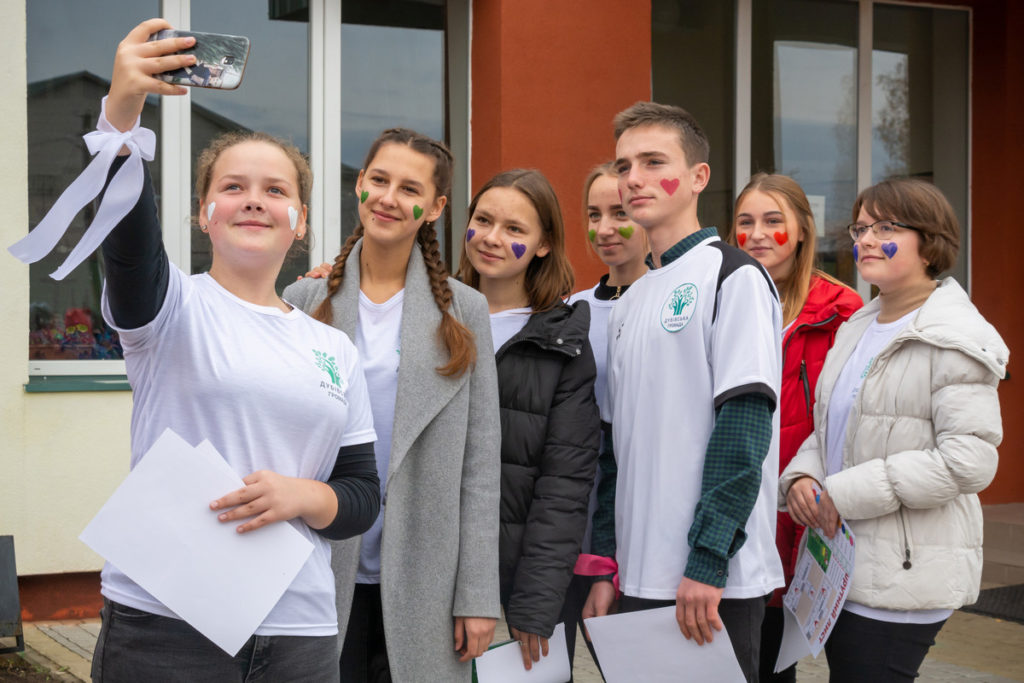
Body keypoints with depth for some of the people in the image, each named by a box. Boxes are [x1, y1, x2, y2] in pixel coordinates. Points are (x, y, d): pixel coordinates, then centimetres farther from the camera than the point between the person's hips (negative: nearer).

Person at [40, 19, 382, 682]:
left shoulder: (334, 349, 11)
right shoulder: (175, 308, 0)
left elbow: (364, 494, 11)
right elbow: (127, 232, -22)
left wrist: (300, 496, -11)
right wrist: (122, 109, -38)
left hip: (300, 627, 4)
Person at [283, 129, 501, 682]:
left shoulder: (462, 311, 3)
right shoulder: (303, 302, 4)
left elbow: (480, 464, 1)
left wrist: (477, 594, -4)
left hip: (422, 586, 0)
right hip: (319, 580, 0)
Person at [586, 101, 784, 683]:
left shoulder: (732, 276, -6)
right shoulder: (631, 302, 16)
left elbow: (743, 427, -15)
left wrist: (707, 560, -20)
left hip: (716, 581, -7)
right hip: (641, 579, 7)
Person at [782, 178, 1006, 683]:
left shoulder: (955, 338, -11)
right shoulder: (858, 328, 15)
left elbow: (968, 461, -19)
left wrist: (846, 494, -17)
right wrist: (801, 477, -2)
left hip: (904, 577, -8)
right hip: (842, 566, 8)